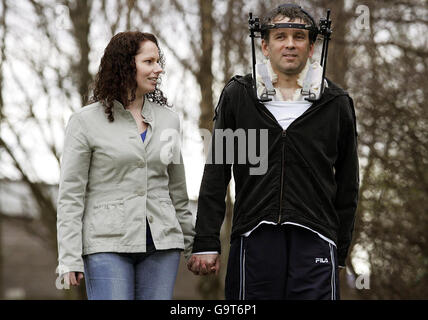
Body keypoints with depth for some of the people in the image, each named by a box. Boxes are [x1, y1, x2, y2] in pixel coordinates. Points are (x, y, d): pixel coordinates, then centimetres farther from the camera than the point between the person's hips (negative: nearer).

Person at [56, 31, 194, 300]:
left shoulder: (168, 119, 12)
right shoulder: (86, 122, 0)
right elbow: (70, 195, -2)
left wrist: (191, 242, 21)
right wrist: (70, 258, -9)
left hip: (162, 243, 4)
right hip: (108, 244, -4)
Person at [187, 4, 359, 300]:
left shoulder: (337, 103, 10)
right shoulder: (238, 96, 9)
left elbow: (347, 186, 14)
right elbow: (215, 176, 8)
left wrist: (341, 251, 11)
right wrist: (206, 243, 2)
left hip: (315, 241, 0)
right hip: (253, 240, 0)